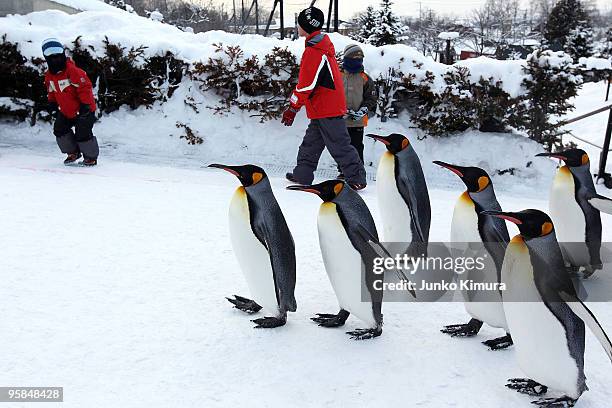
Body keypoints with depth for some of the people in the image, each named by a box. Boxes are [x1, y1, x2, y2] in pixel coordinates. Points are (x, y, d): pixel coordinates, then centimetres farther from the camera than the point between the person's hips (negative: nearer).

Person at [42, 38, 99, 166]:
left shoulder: (72, 70, -22)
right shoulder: (49, 75, 3)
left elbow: (85, 86, -23)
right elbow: (51, 91, 20)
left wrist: (85, 105, -25)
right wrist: (52, 103, 12)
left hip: (83, 110, -8)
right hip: (65, 111, 8)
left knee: (82, 135, -11)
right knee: (59, 130, 7)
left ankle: (91, 157, 10)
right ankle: (73, 152, 26)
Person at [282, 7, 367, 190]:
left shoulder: (313, 51, -19)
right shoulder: (323, 44, 13)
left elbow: (306, 85, -20)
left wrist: (292, 108, -14)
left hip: (326, 110, -10)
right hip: (329, 106, 10)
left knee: (339, 144, -4)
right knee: (312, 142, 16)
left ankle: (357, 179, 3)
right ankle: (302, 175, 24)